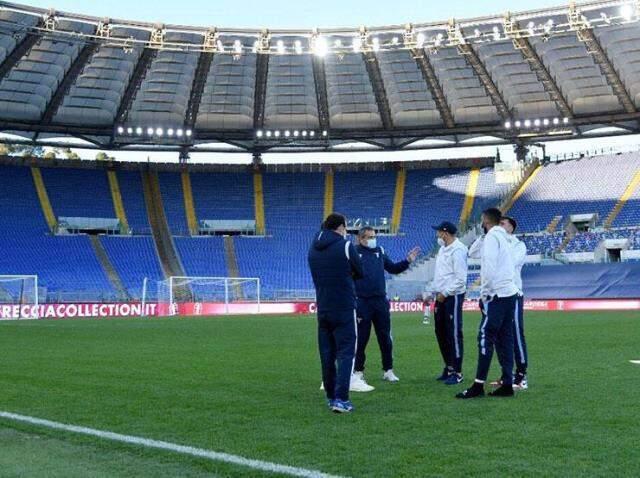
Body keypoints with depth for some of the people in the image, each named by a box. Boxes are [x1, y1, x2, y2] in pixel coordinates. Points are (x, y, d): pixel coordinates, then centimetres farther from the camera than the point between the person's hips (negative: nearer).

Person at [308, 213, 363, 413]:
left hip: (323, 308, 6)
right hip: (344, 308, -6)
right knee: (345, 353, -3)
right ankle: (341, 399, -11)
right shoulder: (345, 246, -9)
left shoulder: (314, 248, 9)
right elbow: (360, 273, 1)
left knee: (327, 354, 13)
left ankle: (331, 396, 20)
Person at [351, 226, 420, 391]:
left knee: (385, 338, 11)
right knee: (361, 339, 3)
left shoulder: (380, 251, 10)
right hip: (362, 303, -5)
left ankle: (388, 370, 23)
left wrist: (408, 261, 6)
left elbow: (393, 269, 20)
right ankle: (358, 373, 15)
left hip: (381, 301, 5)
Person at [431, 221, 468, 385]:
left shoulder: (458, 250, -14)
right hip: (441, 296, 10)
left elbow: (461, 278, -20)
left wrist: (445, 293, -16)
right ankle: (449, 368, 25)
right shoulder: (442, 249, 16)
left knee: (454, 334, -5)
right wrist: (435, 292, 13)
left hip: (453, 296, -10)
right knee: (440, 332, 14)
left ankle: (457, 372, 1)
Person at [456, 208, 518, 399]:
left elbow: (490, 267, -16)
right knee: (504, 339, 9)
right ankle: (507, 384, 10)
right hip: (510, 294, 9)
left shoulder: (492, 237, -8)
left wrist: (485, 292, -12)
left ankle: (478, 385, -8)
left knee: (485, 338, -8)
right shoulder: (503, 238, 19)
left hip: (497, 296, -9)